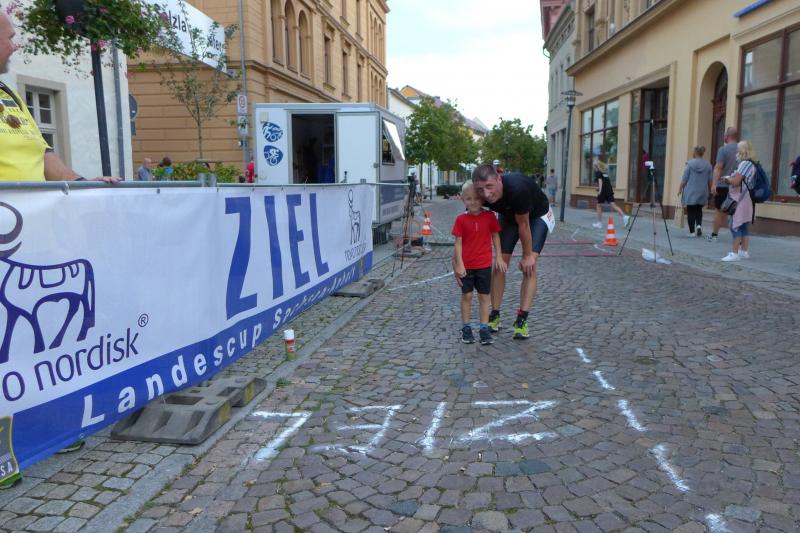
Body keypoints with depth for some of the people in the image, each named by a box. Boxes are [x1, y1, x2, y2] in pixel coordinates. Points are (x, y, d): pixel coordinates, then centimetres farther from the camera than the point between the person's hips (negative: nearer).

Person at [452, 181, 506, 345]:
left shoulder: (489, 216, -3)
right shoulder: (461, 219, -6)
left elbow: (495, 236, 5)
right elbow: (458, 242, -6)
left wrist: (499, 257, 2)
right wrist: (459, 264, -10)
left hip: (484, 265, 1)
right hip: (466, 265, -1)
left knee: (484, 296, 6)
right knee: (466, 296, 8)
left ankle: (484, 328, 13)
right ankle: (466, 328, 18)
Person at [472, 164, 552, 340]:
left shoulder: (517, 188, -43)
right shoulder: (481, 197, -29)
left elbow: (523, 225, -30)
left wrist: (528, 255, -18)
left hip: (537, 215, -4)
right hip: (508, 216, 4)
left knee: (529, 266, -16)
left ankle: (521, 320, -13)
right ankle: (494, 316, 7)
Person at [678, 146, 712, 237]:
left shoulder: (690, 163, -9)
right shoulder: (707, 165, 0)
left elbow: (684, 178, -7)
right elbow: (710, 180, 5)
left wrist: (680, 189, 2)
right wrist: (710, 190, 17)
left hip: (691, 192, -3)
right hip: (702, 192, 3)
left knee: (691, 211, 2)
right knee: (699, 210, 19)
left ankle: (692, 231, 2)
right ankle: (699, 225, -3)